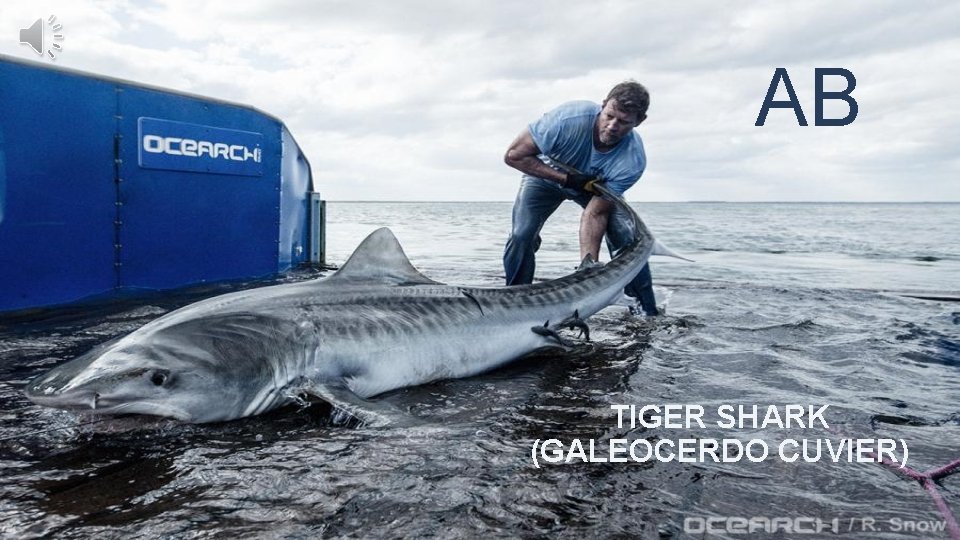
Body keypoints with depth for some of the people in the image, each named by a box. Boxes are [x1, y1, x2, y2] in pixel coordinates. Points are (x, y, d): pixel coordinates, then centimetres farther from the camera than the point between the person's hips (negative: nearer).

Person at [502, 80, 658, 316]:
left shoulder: (632, 161, -33)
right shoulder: (570, 118, -39)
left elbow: (595, 214, -32)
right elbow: (513, 155, -30)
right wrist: (566, 178, -36)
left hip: (594, 184, 1)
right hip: (546, 175, -1)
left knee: (627, 237, -18)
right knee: (521, 235, -21)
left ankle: (648, 313, 1)